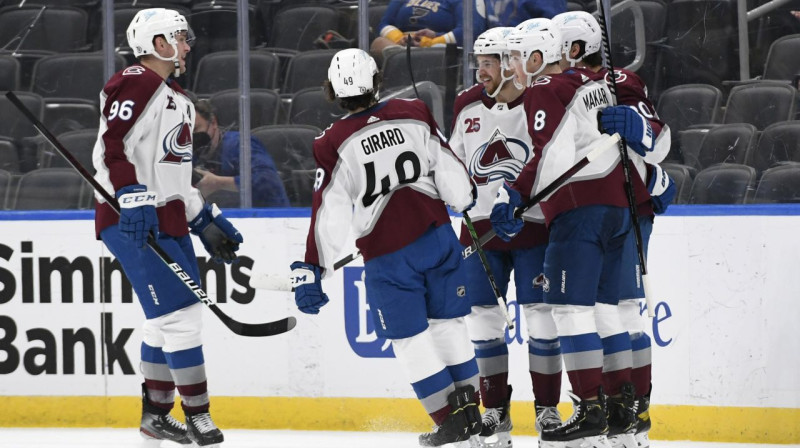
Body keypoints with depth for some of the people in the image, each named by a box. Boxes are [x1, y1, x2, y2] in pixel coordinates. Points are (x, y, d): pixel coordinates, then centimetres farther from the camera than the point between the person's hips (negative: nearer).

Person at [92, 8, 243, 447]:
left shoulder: (177, 100, 21)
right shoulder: (136, 85, -11)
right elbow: (111, 149, -21)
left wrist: (205, 220, 23)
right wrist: (133, 200, -30)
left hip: (168, 222, 10)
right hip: (134, 223, -10)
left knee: (167, 320, 13)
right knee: (179, 314, -11)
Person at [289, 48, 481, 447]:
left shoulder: (333, 145, -11)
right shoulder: (414, 115, -3)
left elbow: (329, 215, -12)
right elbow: (449, 169, 4)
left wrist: (312, 271, -7)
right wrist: (471, 203, 23)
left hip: (388, 257, -3)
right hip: (437, 236, 4)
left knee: (411, 339, 8)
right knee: (448, 324, 17)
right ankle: (470, 409, 20)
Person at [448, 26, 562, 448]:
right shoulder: (468, 105, 5)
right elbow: (454, 161, 17)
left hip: (534, 227, -4)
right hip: (481, 226, 4)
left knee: (541, 315, -3)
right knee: (483, 317, 1)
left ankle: (547, 410, 7)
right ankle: (495, 413, 10)